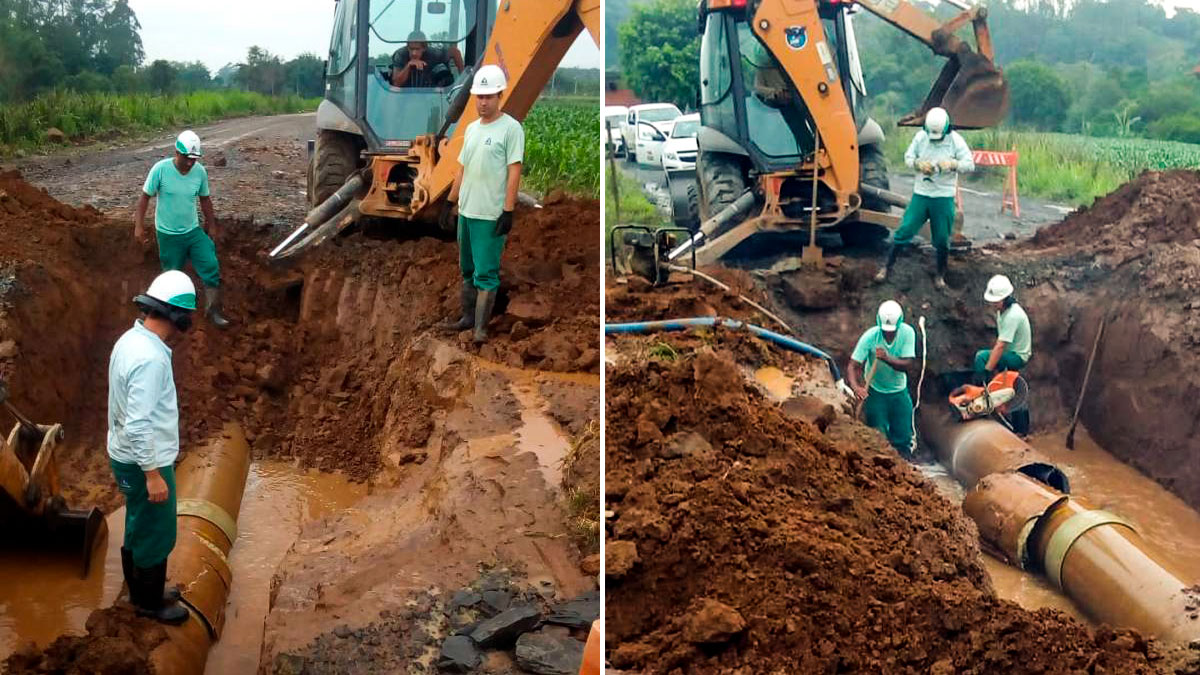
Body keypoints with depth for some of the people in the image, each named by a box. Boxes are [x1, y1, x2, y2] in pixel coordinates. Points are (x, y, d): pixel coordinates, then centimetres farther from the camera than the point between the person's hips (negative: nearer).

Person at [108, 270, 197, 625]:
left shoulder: (131, 340, 1)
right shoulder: (150, 359, -29)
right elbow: (139, 425, -30)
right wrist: (153, 474, -23)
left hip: (130, 457, 10)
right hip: (144, 463, -10)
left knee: (139, 529, 24)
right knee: (156, 535, 8)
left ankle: (142, 592, 40)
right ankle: (150, 603, 25)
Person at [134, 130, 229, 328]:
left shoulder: (200, 171, -7)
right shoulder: (160, 169, -18)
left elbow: (205, 199, 8)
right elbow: (145, 197, -9)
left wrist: (212, 226, 14)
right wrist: (139, 226, -9)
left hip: (194, 231, 3)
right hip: (168, 234, -3)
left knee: (211, 267, -4)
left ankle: (213, 310, 9)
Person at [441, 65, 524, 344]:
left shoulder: (510, 128, -9)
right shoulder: (471, 128, 13)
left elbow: (514, 171, -14)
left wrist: (508, 211, -18)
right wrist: (451, 201, 17)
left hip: (491, 215, -8)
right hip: (466, 211, 8)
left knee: (486, 272, -6)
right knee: (468, 269, 17)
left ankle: (481, 327, -3)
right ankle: (468, 316, 28)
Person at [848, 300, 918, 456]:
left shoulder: (907, 333, -18)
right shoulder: (870, 336, -22)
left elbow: (907, 364, -23)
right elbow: (853, 365, -24)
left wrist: (887, 358, -41)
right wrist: (855, 386, -43)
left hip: (899, 391, 2)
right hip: (875, 392, -2)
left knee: (903, 436, 11)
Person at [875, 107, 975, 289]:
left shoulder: (955, 140, -6)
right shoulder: (921, 137, -1)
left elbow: (970, 164, -6)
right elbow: (908, 157, 7)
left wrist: (952, 164, -25)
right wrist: (918, 164, -15)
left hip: (944, 197, -1)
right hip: (920, 194, 1)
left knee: (942, 240, 5)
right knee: (904, 231, -2)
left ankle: (940, 276, 22)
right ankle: (887, 267, 10)